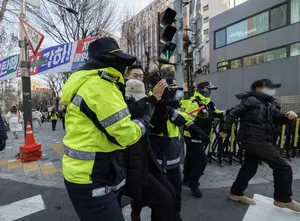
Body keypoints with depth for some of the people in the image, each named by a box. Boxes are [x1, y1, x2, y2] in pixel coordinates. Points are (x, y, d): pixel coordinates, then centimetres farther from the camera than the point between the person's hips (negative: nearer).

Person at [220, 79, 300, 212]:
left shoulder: (268, 104, 17)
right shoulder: (251, 100, -12)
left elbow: (279, 119, 13)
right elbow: (233, 114, -13)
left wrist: (288, 116, -9)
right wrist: (226, 131, -9)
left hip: (255, 141, 10)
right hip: (255, 141, -10)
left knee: (249, 167, 16)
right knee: (283, 167, -2)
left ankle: (236, 193, 28)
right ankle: (283, 200, 14)